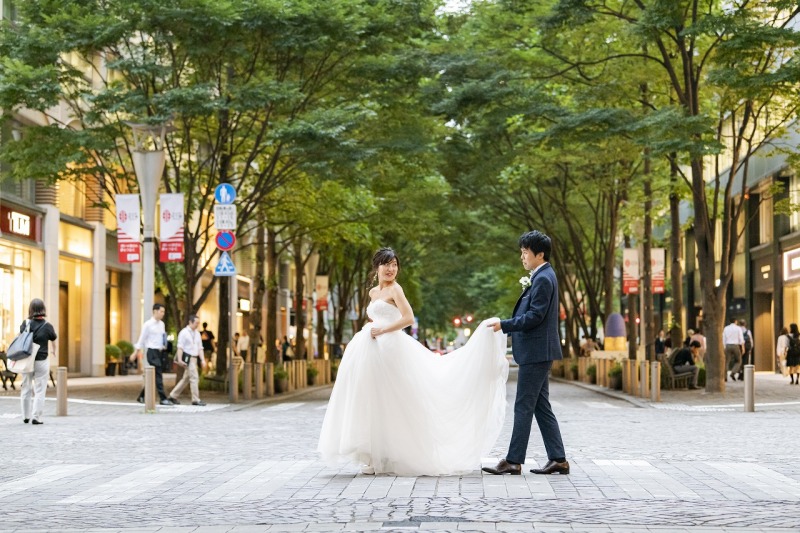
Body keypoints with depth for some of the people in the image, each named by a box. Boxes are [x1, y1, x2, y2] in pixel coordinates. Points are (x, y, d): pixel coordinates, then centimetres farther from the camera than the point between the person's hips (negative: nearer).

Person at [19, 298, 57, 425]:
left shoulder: (26, 324, -7)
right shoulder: (47, 326, -12)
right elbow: (54, 338, 5)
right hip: (41, 362, -3)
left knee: (26, 389, 16)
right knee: (40, 390, 3)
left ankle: (26, 416, 21)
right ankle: (36, 417, -2)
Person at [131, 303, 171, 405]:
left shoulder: (161, 324, 12)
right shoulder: (148, 324, -8)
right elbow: (141, 339, -4)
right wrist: (136, 353, 0)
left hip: (160, 351, 7)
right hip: (152, 351, -7)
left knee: (153, 376, 11)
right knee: (158, 375, -9)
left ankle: (142, 397, 22)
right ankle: (163, 399, -9)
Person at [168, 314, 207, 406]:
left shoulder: (197, 333, 14)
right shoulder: (184, 332, -8)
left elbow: (200, 348, 15)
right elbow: (180, 347, -12)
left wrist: (202, 359, 5)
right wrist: (179, 360, -19)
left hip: (194, 358, 8)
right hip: (188, 358, -8)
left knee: (186, 378, 12)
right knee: (194, 377, -10)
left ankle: (173, 396, 21)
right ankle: (196, 400, -6)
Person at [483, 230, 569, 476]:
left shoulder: (543, 279, -15)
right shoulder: (542, 277, 16)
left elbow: (535, 316, -20)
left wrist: (504, 325, -18)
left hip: (536, 352, -10)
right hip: (537, 352, 10)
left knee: (524, 407, -6)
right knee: (541, 407, 11)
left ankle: (513, 461, -2)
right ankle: (558, 459, 12)